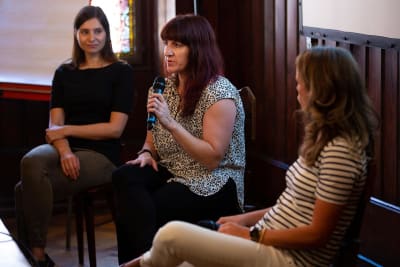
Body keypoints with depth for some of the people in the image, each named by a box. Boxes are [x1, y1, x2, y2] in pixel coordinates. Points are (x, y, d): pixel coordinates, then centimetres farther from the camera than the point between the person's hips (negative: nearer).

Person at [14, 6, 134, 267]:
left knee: (27, 188, -28)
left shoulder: (122, 71, 2)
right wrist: (64, 151, -17)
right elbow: (55, 124, 5)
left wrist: (67, 130, -7)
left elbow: (115, 128, -6)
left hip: (102, 154, -4)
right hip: (66, 149, 4)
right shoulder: (64, 72, 14)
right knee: (31, 162, -32)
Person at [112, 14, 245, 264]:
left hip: (212, 184, -7)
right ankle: (144, 258, -23)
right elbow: (154, 135, 21)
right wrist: (147, 153, -3)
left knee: (134, 210, -28)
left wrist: (171, 123, -27)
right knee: (124, 177, -25)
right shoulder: (167, 85, 8)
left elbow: (212, 158, -19)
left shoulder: (220, 94, -14)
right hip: (171, 172, 7)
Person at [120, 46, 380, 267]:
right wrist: (247, 218, 10)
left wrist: (251, 234, -13)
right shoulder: (326, 138, 12)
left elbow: (318, 234, -19)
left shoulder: (339, 151, -19)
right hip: (273, 245, 10)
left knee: (172, 234, -14)